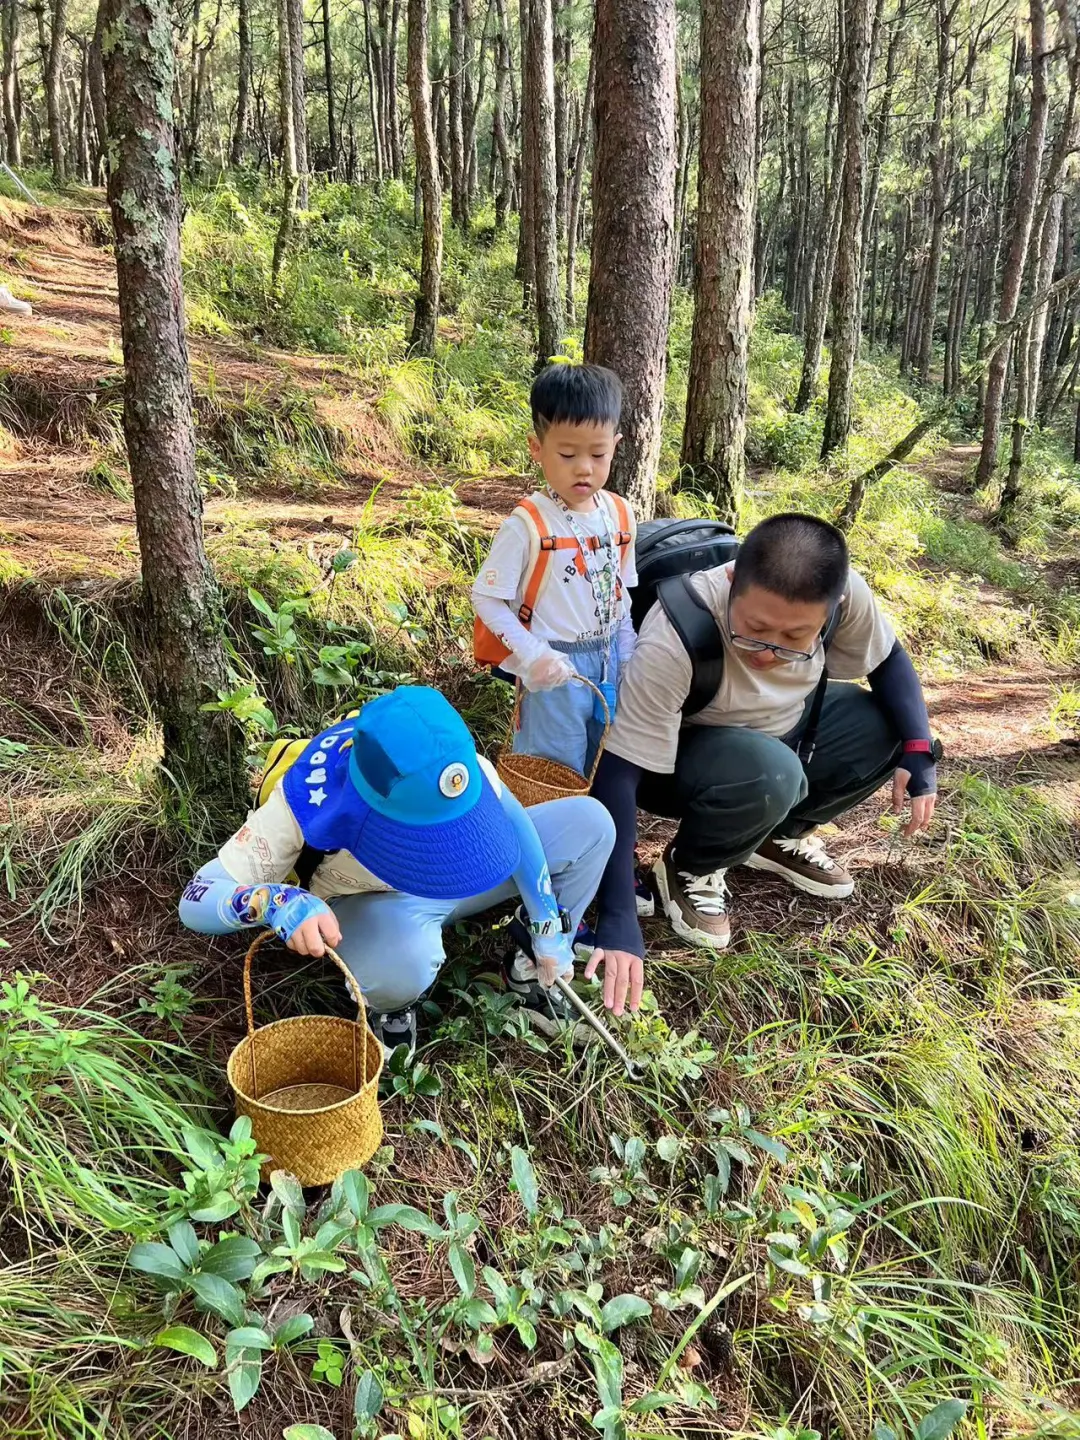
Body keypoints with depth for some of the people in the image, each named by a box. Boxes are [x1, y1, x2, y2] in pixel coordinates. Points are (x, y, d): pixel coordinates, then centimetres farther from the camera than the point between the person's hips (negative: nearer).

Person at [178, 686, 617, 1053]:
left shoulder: (450, 755, -29)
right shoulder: (305, 802, -36)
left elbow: (512, 822, -10)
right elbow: (196, 901, -31)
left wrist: (548, 926, -5)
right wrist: (278, 902, -52)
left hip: (461, 886, 4)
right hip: (372, 903, -4)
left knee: (590, 821, -13)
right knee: (403, 961, -42)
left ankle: (531, 966, 7)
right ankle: (387, 1010, -3)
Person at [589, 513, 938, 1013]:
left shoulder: (844, 592, -25)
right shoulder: (672, 641, -38)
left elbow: (889, 660, -4)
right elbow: (617, 776, -36)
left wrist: (918, 753, -19)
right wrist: (618, 921, -41)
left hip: (778, 728, 6)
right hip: (674, 755, -5)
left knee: (893, 727, -12)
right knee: (768, 774, -35)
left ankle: (777, 836, 9)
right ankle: (689, 867, -4)